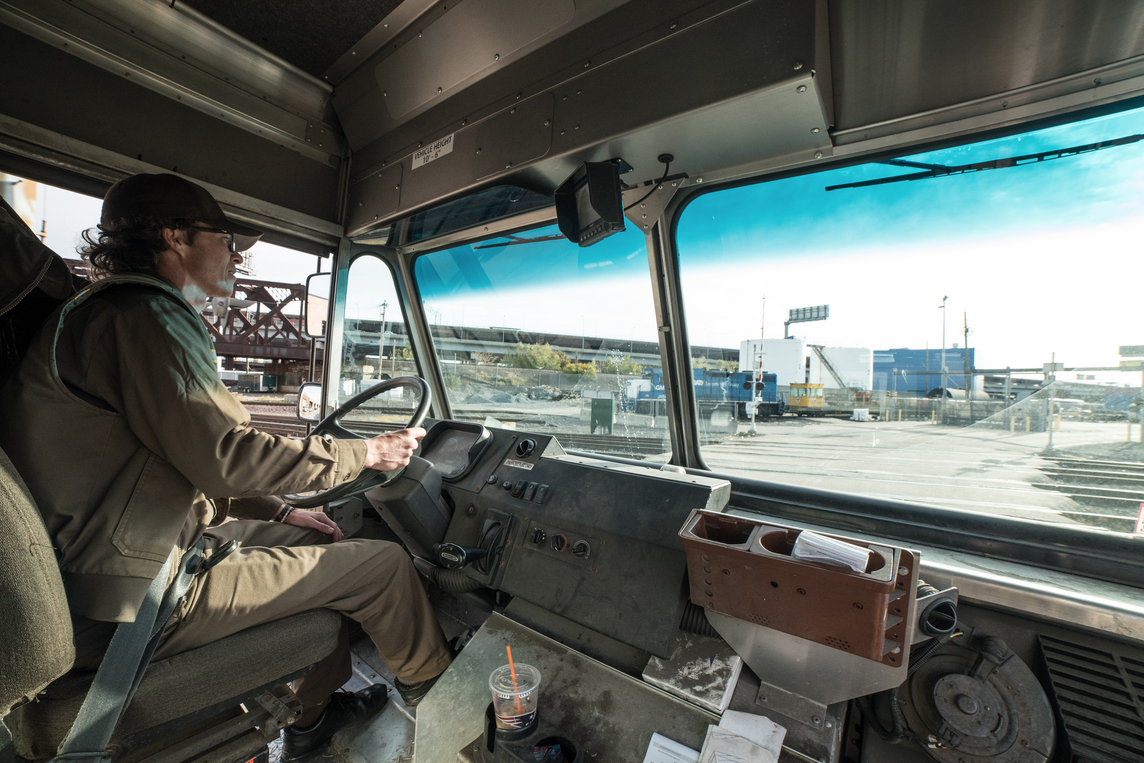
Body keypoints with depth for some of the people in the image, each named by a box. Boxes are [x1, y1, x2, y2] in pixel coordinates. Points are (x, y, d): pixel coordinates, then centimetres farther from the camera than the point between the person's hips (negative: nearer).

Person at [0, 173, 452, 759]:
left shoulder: (106, 315, 17)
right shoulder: (142, 315, -18)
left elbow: (193, 464, 17)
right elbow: (226, 456, -26)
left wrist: (279, 509, 13)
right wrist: (367, 452, -15)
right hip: (136, 601, -10)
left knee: (325, 541, 18)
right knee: (381, 562, -9)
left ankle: (312, 716, 31)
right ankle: (429, 686, 20)